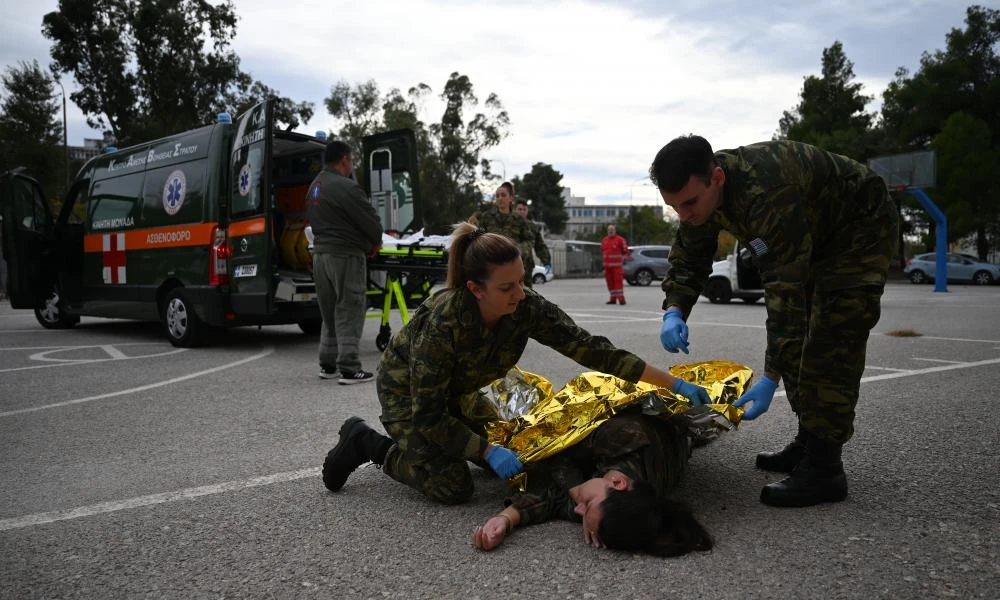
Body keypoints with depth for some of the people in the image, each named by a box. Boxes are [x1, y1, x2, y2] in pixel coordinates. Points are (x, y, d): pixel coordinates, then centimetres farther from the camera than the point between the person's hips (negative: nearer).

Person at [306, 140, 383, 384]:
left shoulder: (314, 187, 15)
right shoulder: (346, 187, -15)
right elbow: (371, 220, -12)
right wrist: (375, 242, 10)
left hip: (320, 253, 9)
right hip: (345, 256, -9)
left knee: (330, 313, 16)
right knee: (349, 313, -4)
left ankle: (328, 364, 21)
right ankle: (349, 369, -3)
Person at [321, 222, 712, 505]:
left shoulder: (527, 309, -26)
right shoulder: (443, 322, -39)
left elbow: (591, 349, -26)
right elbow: (427, 415, -31)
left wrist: (675, 384, -27)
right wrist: (487, 451, -35)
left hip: (454, 392, 6)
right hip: (406, 391, -6)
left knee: (502, 450, 13)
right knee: (453, 487, -16)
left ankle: (413, 444, 29)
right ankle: (368, 444, 4)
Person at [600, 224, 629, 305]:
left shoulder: (620, 240, -3)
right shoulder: (604, 240, 14)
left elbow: (625, 251, -1)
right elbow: (602, 251, 24)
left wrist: (622, 260, -4)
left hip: (617, 265, -6)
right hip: (607, 265, 6)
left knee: (618, 281, -11)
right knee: (610, 282, 7)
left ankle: (621, 298, -9)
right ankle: (613, 299, 14)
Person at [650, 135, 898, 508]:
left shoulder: (767, 195, -42)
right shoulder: (700, 191, -15)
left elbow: (785, 291, -41)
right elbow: (688, 259, -4)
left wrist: (771, 378, -41)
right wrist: (674, 310, -24)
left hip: (860, 226, -9)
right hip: (815, 231, 9)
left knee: (833, 342, -18)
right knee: (798, 337, 8)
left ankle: (824, 467, -16)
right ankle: (809, 442, 18)